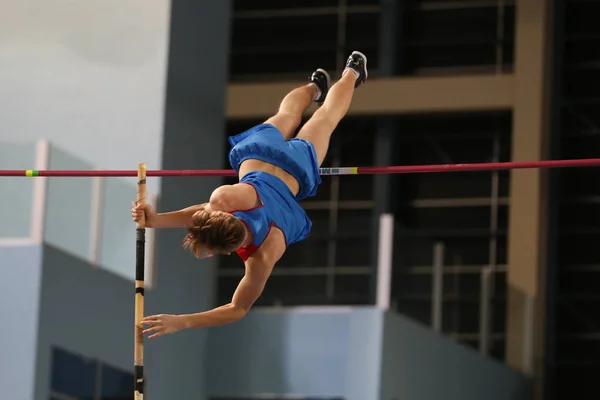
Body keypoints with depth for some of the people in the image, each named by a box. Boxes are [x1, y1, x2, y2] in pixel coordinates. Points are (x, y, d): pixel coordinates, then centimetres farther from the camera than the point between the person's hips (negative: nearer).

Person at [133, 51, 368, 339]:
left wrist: (181, 322, -52)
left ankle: (352, 72, 61)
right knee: (285, 117, 39)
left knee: (326, 118, 32)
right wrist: (156, 219, -41)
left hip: (297, 174, 0)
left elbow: (238, 309, -39)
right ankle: (314, 86, 72)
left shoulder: (262, 257, -47)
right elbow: (201, 212, -22)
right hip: (259, 150, 0)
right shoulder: (225, 198, -46)